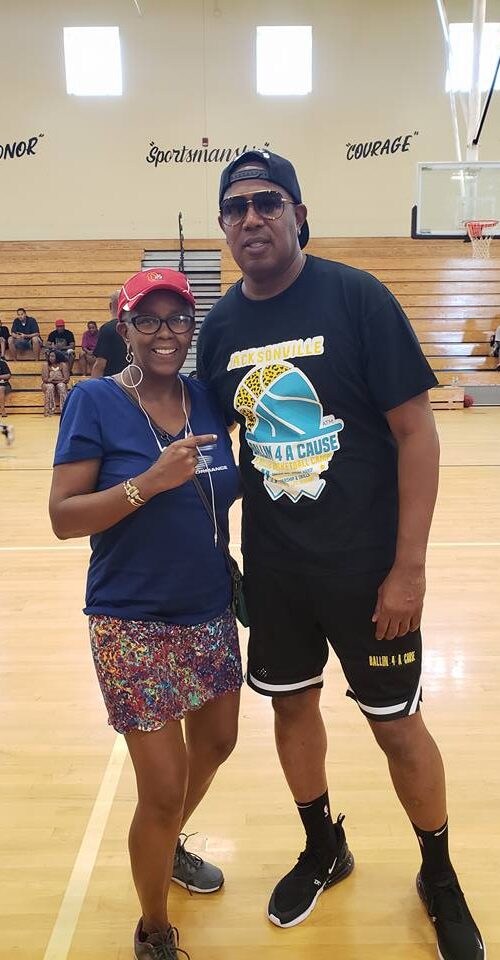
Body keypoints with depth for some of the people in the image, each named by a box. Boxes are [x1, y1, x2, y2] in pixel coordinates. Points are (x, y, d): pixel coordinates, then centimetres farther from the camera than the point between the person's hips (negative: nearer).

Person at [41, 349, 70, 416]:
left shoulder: (63, 365, -9)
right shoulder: (46, 365, -10)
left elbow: (66, 379, -17)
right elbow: (45, 379, -18)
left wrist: (52, 379, -19)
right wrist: (59, 379, -21)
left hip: (60, 385, 0)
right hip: (48, 385, 0)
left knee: (62, 386, -31)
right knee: (50, 387, -32)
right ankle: (49, 410, -32)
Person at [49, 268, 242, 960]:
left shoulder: (208, 397, 2)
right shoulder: (95, 401, -12)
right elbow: (63, 516, -16)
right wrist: (150, 481, -27)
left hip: (212, 613, 6)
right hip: (135, 626, -6)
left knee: (216, 743, 23)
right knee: (163, 790, 2)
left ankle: (168, 845, 54)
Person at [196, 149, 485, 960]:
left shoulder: (357, 297, -12)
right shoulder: (220, 326, 1)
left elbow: (416, 431, -13)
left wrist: (409, 566, -15)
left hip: (366, 564, -4)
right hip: (271, 567, 4)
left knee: (397, 724, 10)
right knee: (292, 707, 18)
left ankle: (440, 877, 38)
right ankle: (325, 850, 46)